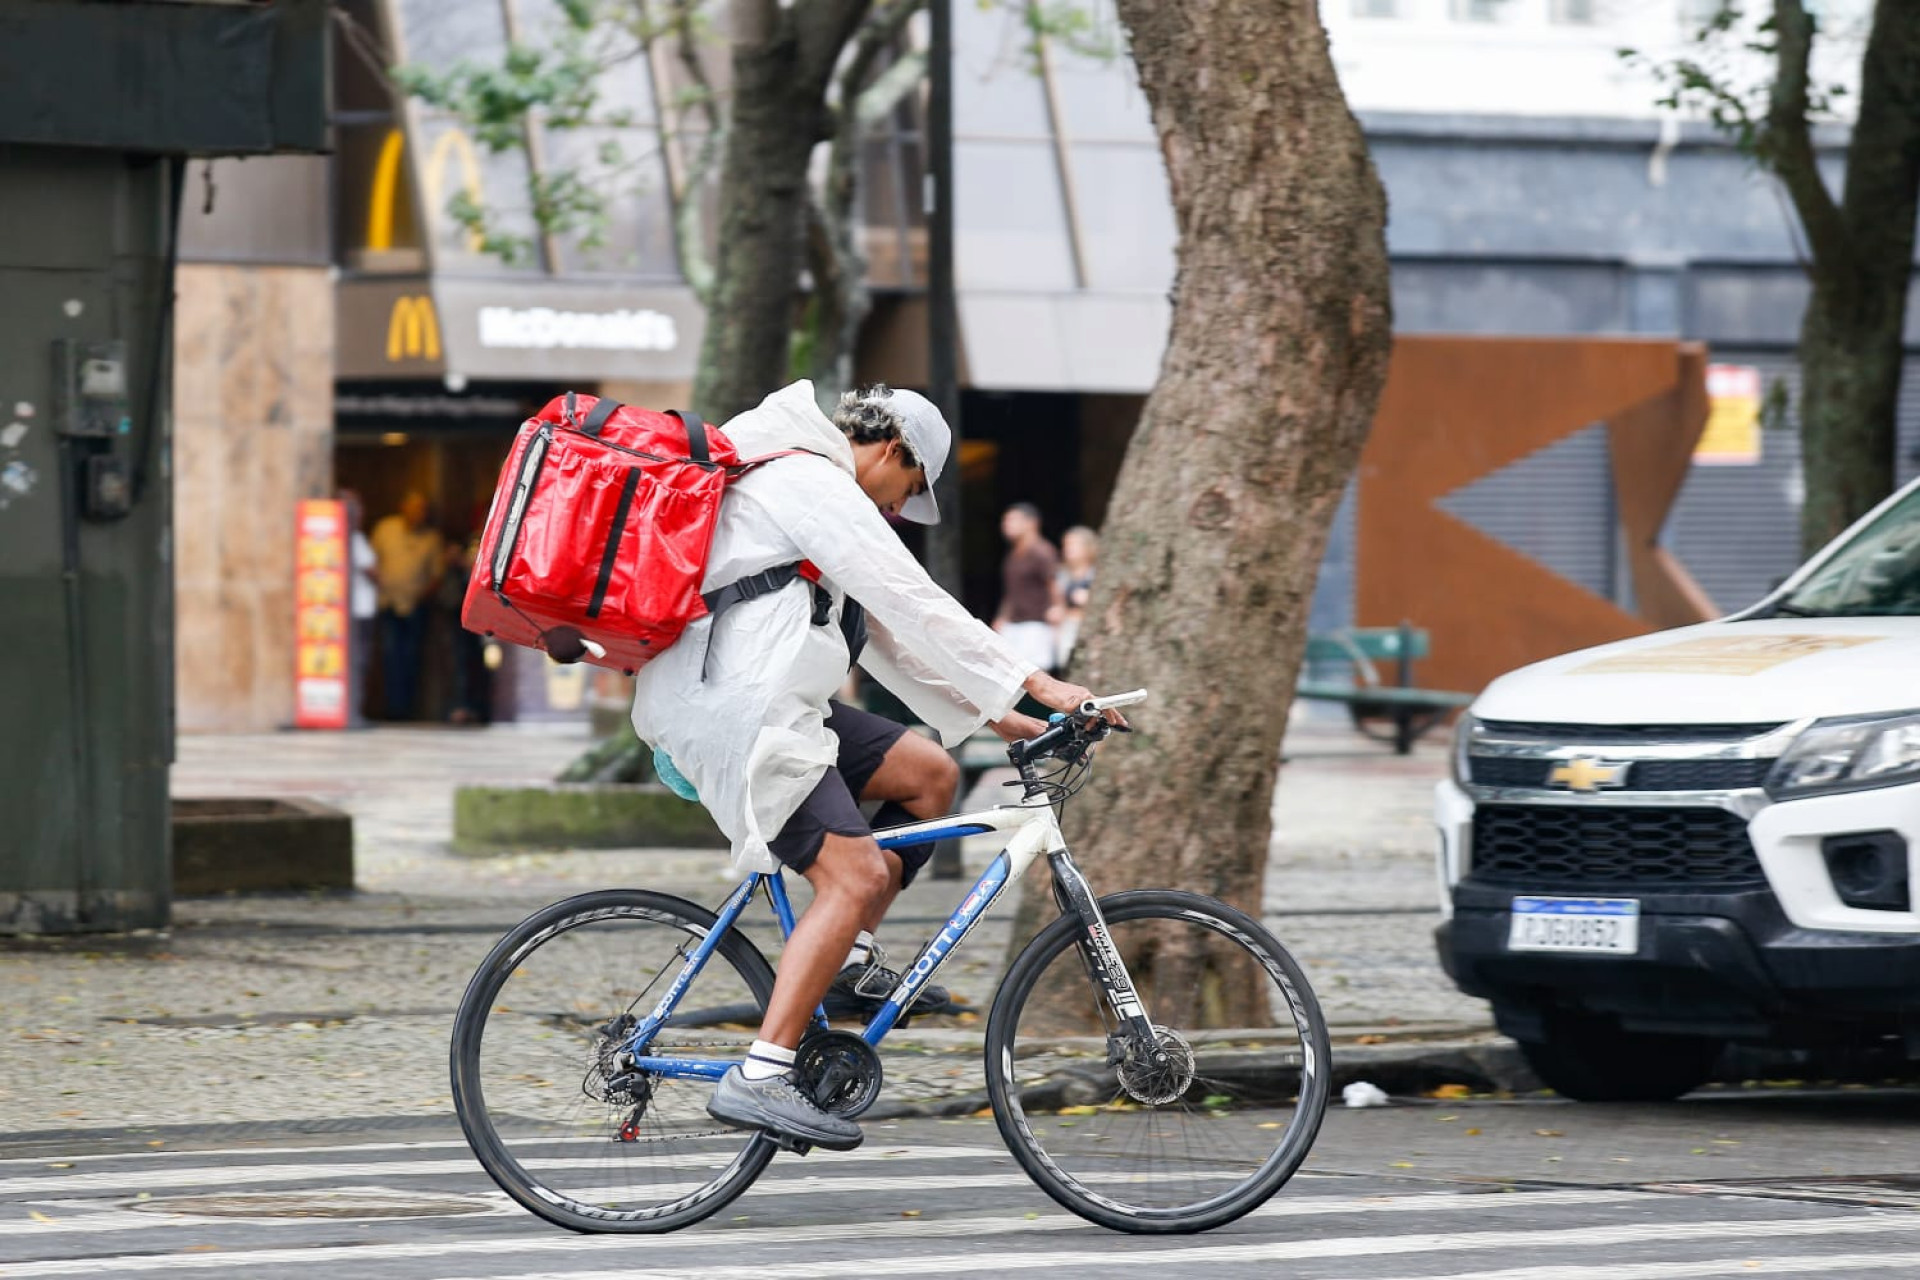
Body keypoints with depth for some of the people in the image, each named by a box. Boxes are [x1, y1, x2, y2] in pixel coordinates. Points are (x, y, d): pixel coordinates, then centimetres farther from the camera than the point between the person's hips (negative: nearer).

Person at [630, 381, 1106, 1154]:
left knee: (927, 772, 11)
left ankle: (848, 961, 13)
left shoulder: (806, 490, 25)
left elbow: (888, 637, 26)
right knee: (855, 875, -18)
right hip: (739, 713, -11)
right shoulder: (815, 484, -8)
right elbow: (917, 608, -14)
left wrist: (995, 715, 20)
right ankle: (759, 1080, -23)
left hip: (767, 703, 11)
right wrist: (1034, 684, -13)